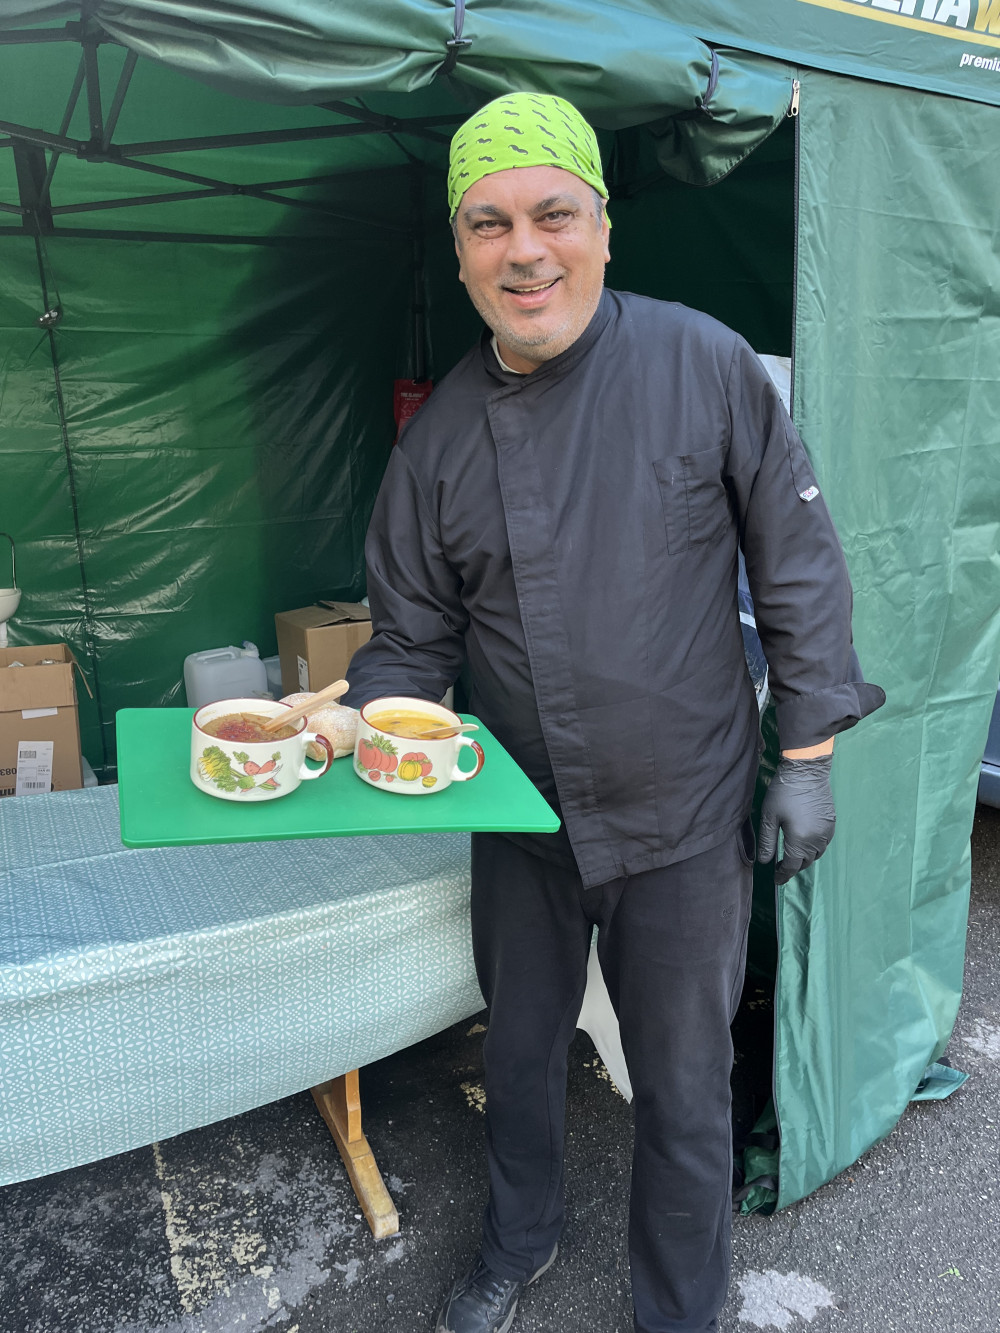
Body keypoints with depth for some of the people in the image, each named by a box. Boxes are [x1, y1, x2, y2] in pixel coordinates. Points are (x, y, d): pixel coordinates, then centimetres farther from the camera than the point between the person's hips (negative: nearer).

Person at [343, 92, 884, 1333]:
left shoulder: (706, 366, -12)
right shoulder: (440, 432, -4)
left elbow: (798, 565, -5)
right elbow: (411, 635, 2)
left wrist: (806, 754, -5)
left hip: (686, 815, -2)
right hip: (521, 818, 3)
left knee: (683, 1091, 14)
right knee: (520, 1053, 23)